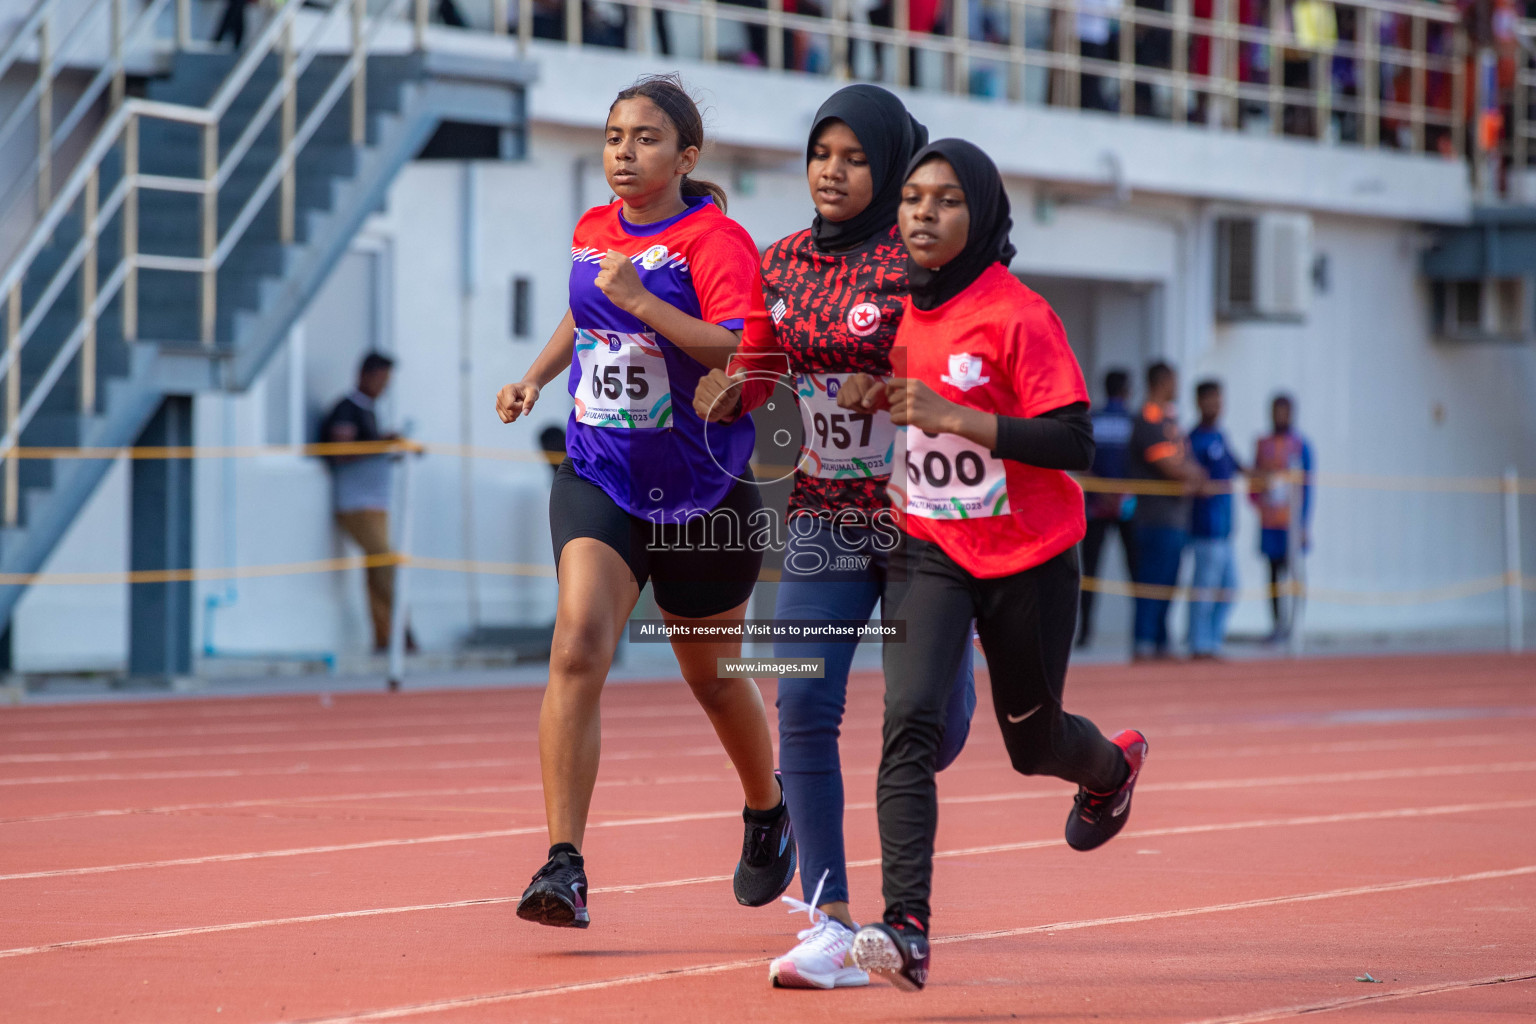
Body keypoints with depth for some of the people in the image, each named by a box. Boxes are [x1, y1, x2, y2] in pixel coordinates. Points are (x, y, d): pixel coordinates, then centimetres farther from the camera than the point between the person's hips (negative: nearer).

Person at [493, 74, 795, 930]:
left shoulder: (717, 241, -13)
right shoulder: (593, 232, 7)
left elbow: (743, 355, -27)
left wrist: (640, 299, -30)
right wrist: (537, 376, 14)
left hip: (701, 489, -4)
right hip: (599, 477, 4)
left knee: (712, 674, 13)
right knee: (578, 645, -18)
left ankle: (768, 811, 45)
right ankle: (565, 867, -22)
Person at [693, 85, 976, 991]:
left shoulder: (917, 260, -10)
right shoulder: (786, 262, 6)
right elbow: (761, 366, 15)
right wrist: (731, 393, -7)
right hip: (824, 511, 4)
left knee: (932, 712, 6)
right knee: (805, 704, -11)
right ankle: (832, 927, -10)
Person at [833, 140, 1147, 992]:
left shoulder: (1018, 315, -16)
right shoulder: (901, 310, 2)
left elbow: (1074, 443, -21)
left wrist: (954, 416, -28)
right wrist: (871, 399, -2)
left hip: (1029, 559, -3)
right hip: (931, 548, 3)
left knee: (1032, 742, 15)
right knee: (909, 723, -19)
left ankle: (1114, 765, 53)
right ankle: (906, 929, -27)